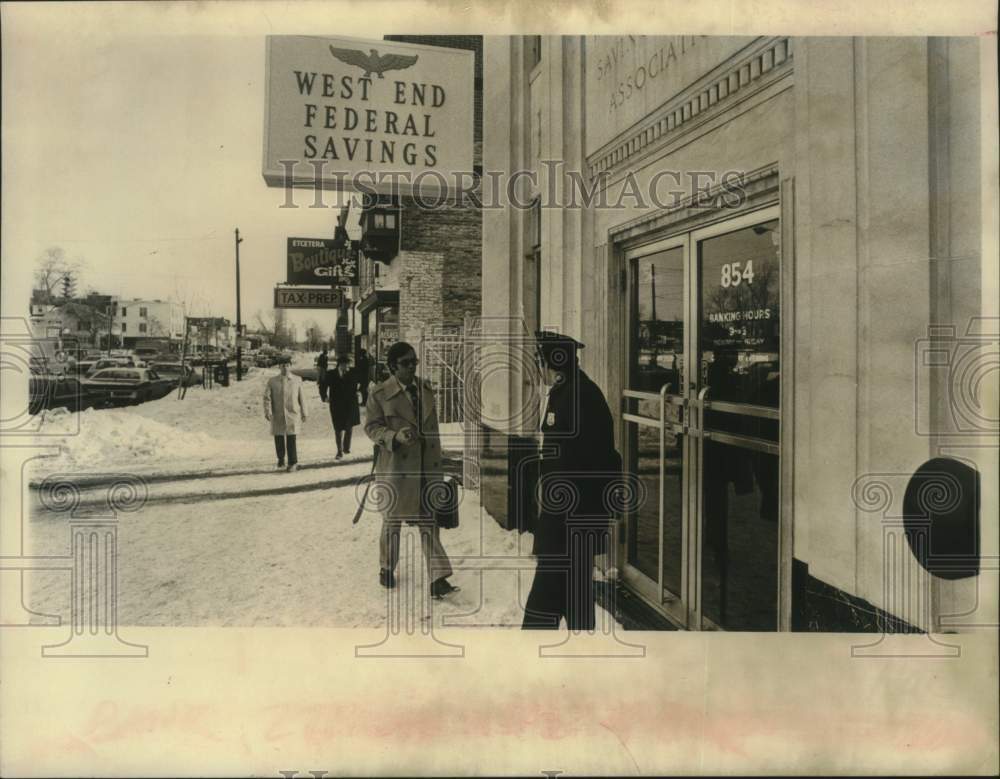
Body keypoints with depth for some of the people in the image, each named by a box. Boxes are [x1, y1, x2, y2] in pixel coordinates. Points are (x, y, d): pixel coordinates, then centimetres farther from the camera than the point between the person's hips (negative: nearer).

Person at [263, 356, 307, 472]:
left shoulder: (297, 380, 6)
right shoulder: (272, 381, 4)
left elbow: (301, 397, 9)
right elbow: (267, 397, -2)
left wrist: (303, 413, 9)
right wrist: (268, 412, -14)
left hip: (292, 414, -1)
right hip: (277, 416, 1)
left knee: (291, 439, -8)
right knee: (278, 439, 9)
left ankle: (293, 463, 1)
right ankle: (281, 460, 30)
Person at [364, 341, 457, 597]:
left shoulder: (426, 389, 6)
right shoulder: (380, 393, -10)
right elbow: (371, 426, -7)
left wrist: (437, 459, 13)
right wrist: (395, 436, -26)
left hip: (427, 466, 4)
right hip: (395, 466, -3)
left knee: (429, 521, 2)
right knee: (392, 520, 13)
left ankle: (438, 578, 2)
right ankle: (386, 569, 34)